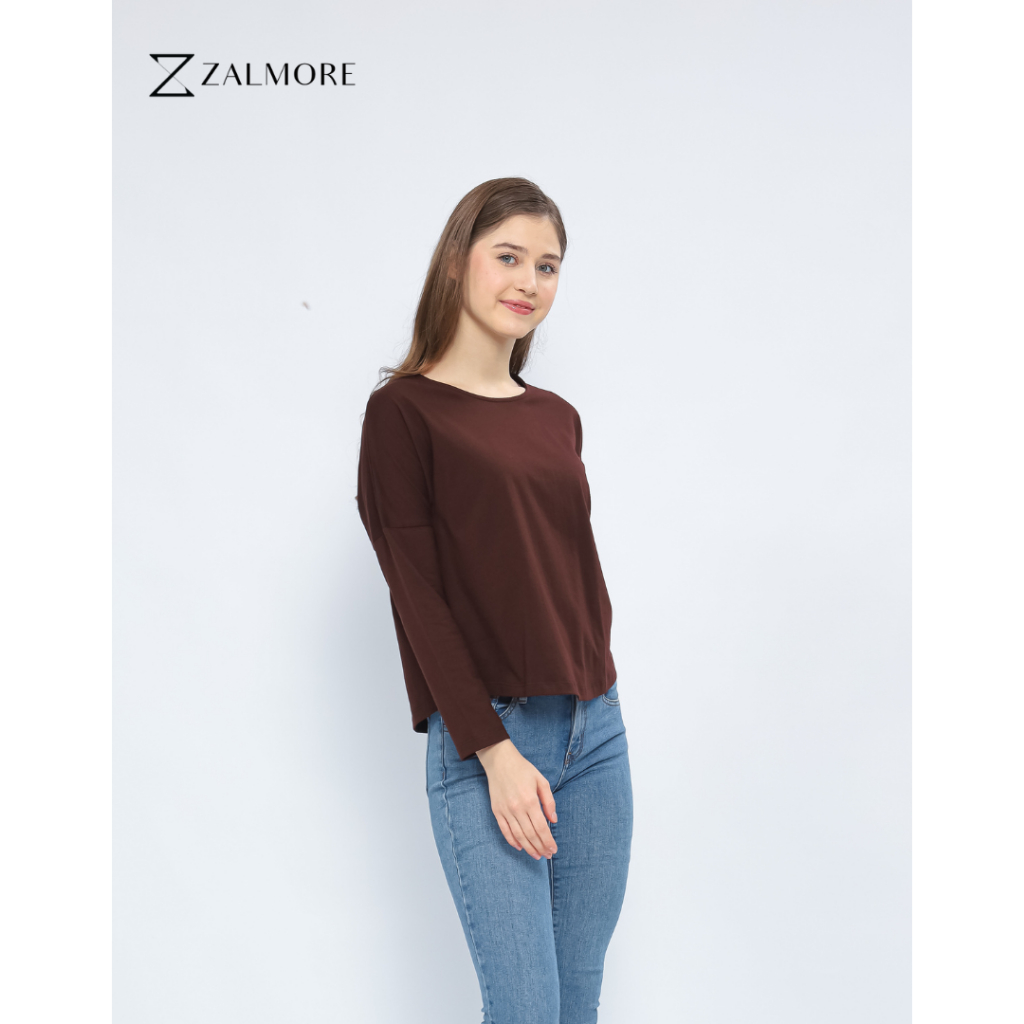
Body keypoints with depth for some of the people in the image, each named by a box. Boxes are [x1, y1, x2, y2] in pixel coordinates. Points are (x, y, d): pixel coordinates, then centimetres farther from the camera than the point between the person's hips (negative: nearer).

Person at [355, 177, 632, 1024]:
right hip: (484, 738, -6)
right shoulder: (404, 410, -4)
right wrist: (494, 749, -14)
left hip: (596, 727, 6)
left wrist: (596, 694, 5)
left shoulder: (556, 417, 14)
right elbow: (416, 595, -9)